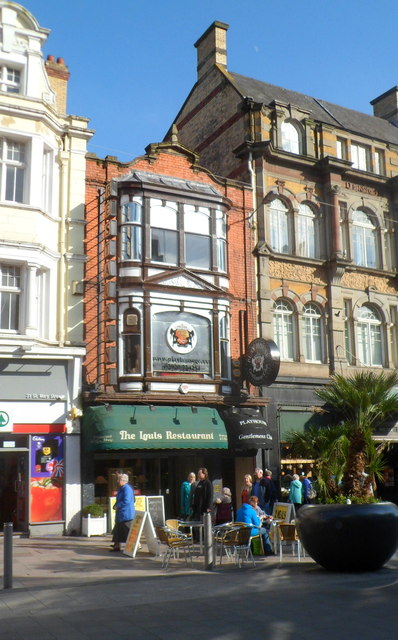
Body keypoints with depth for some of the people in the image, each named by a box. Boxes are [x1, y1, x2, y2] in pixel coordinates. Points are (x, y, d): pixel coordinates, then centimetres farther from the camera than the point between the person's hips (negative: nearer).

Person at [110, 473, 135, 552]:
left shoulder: (127, 488, -17)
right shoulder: (121, 488, 15)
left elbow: (126, 501, -25)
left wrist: (117, 506, -16)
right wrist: (115, 506, 8)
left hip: (126, 514, -10)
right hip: (120, 514, 10)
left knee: (129, 530, -5)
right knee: (118, 530, 13)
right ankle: (117, 546, 19)